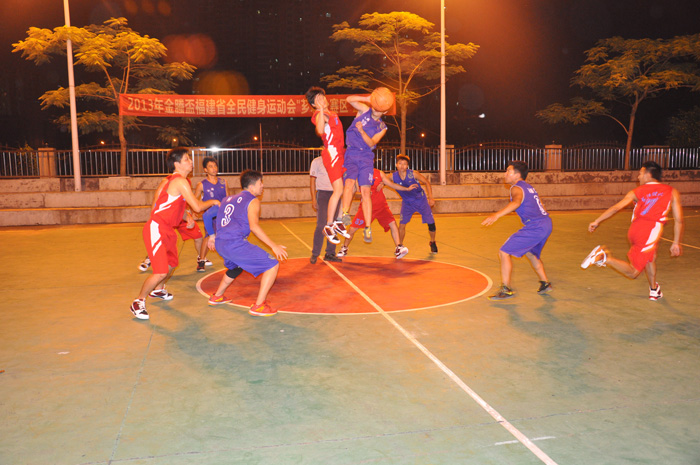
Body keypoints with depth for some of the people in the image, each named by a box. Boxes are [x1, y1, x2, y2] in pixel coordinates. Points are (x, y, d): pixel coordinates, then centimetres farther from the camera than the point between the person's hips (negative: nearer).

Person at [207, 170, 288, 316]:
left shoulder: (229, 199, 24)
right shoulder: (252, 201, 0)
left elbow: (221, 221, 34)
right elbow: (254, 226, -15)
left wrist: (213, 237, 51)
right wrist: (273, 246, -16)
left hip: (219, 243, 9)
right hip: (235, 243, -9)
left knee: (236, 266, 39)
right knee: (273, 265, -4)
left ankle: (217, 297, 48)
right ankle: (258, 306, -9)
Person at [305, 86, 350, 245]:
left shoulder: (331, 113, 22)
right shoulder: (319, 115, -6)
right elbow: (320, 130, -28)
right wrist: (321, 111, -29)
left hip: (341, 153, 9)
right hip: (331, 153, -9)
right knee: (338, 190, -15)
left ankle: (338, 221, 17)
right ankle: (329, 226, -7)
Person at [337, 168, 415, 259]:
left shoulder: (379, 173, 3)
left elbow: (392, 185, 9)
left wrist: (407, 188, 8)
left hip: (381, 205, 1)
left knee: (392, 223, -15)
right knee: (353, 228, -3)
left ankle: (398, 248, -10)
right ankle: (344, 248, 20)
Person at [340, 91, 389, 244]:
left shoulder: (382, 127, 12)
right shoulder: (364, 110, 10)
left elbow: (372, 143, -4)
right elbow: (349, 99, -3)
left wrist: (361, 131, -21)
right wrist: (368, 98, -15)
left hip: (366, 158, 1)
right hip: (351, 154, -1)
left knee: (365, 191, -8)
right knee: (350, 181, -27)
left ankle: (368, 227, -10)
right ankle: (345, 213, -40)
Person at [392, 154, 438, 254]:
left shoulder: (413, 174, -22)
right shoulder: (393, 176, -18)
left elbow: (426, 182, -10)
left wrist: (430, 197, -17)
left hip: (421, 200, -1)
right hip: (407, 203, 1)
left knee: (431, 222, -2)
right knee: (402, 224, -9)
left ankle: (432, 243, 24)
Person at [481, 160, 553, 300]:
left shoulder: (517, 188, -8)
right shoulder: (528, 187, 21)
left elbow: (516, 202, -30)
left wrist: (496, 215, -42)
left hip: (535, 226, -10)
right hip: (546, 223, 10)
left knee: (504, 252, -7)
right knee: (531, 253, 32)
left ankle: (505, 289, -7)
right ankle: (545, 283, 37)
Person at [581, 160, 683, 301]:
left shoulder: (637, 192, 12)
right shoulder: (672, 192, 10)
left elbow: (616, 207, 5)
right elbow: (679, 220, 7)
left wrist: (597, 221, 12)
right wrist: (676, 243, 15)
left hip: (634, 230, 4)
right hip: (650, 233, -4)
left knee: (651, 256, 31)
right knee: (633, 272, 7)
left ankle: (654, 290, 35)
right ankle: (605, 258, -13)